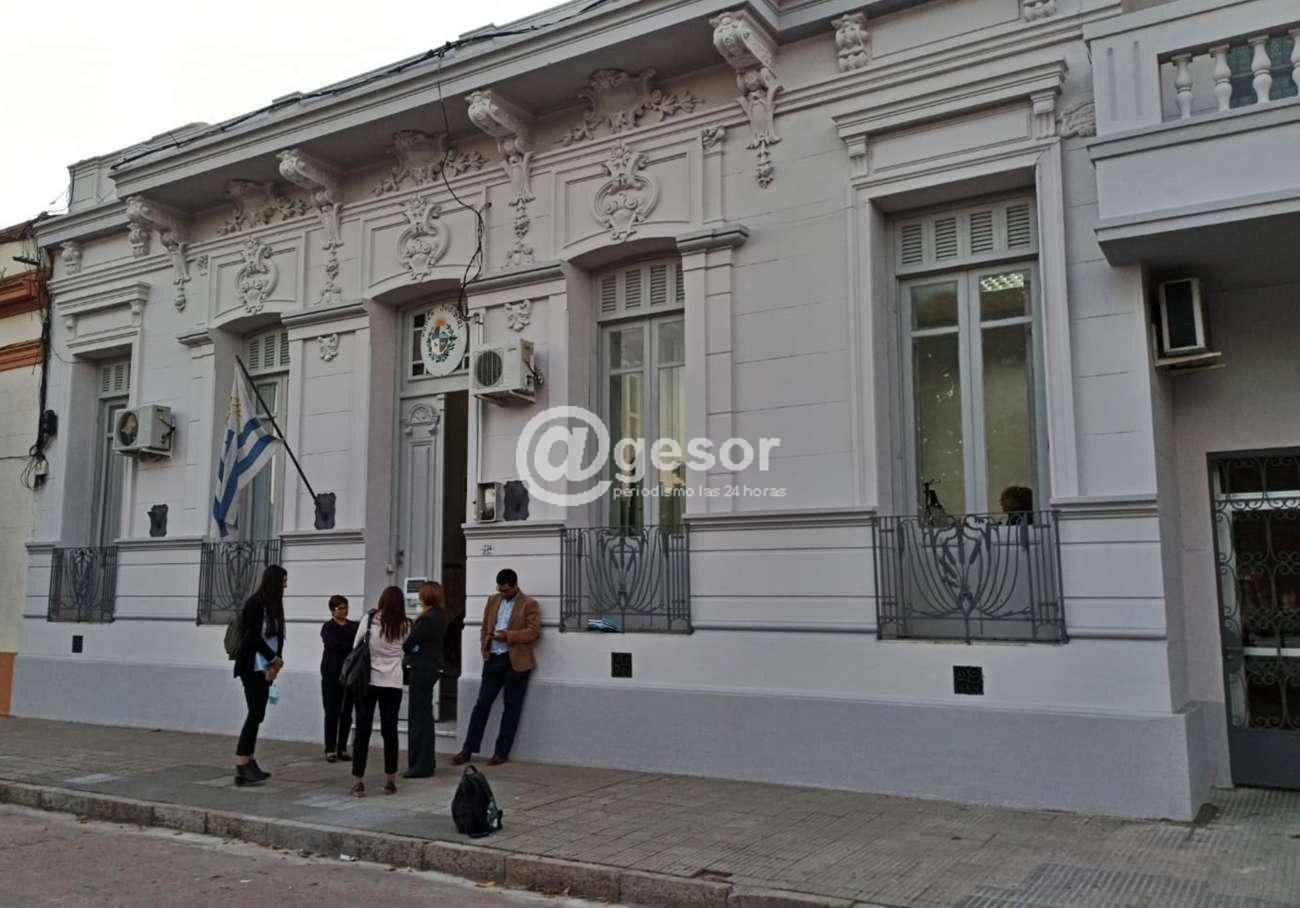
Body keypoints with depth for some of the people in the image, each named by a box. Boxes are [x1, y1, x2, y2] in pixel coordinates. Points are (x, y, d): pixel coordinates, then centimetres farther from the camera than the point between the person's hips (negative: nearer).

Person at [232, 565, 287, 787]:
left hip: (265, 668, 8)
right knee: (255, 714, -10)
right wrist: (275, 659, -5)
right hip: (252, 667, -8)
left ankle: (248, 762, 12)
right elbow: (254, 636, -13)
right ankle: (241, 768, -9)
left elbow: (278, 636, 10)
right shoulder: (255, 603, -11)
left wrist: (276, 662, -4)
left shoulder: (274, 604, 11)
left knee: (257, 715, 7)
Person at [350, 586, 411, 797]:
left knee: (362, 730, 3)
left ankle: (357, 782, 4)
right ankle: (391, 781, 14)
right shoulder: (405, 626, 1)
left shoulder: (370, 619, -5)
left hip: (367, 680, -1)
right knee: (389, 730, 8)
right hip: (392, 684, 1)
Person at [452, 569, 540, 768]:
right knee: (482, 703, 4)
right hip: (493, 658, 4)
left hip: (516, 661, -4)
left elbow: (534, 632, -11)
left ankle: (501, 752, 11)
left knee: (511, 707, 3)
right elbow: (484, 627, 20)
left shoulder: (529, 604, -3)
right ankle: (468, 749, 10)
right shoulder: (493, 600, 14)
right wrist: (484, 645, 5)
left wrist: (508, 636, -18)